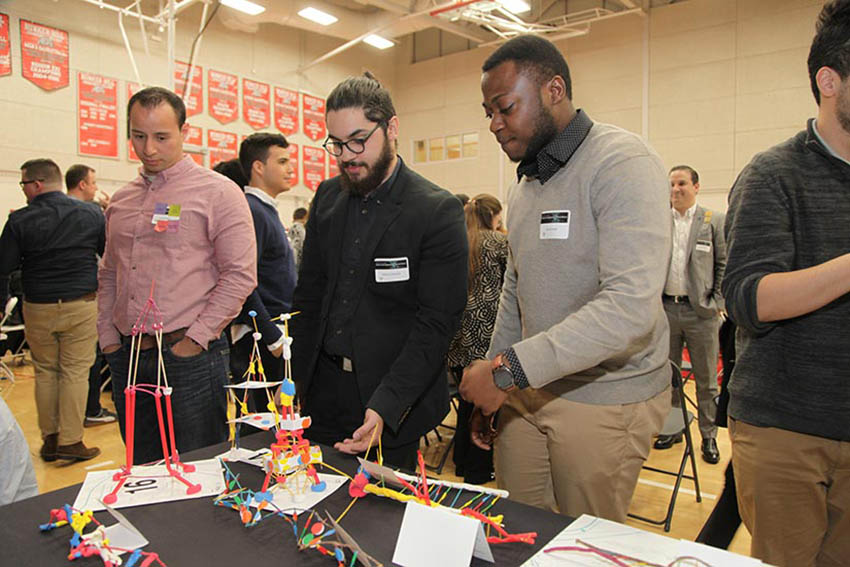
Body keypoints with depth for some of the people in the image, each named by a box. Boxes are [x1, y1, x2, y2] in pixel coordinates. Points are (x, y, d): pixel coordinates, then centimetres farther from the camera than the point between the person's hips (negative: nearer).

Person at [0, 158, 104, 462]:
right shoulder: (91, 213, -1)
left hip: (38, 308, 1)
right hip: (82, 306, 0)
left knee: (45, 372, 13)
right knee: (75, 372, 2)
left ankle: (50, 438, 21)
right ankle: (70, 442, 5)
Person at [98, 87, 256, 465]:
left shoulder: (217, 192, -6)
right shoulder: (121, 200, 14)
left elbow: (240, 274, -12)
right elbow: (108, 276, 20)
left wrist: (195, 339, -13)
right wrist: (109, 338, 10)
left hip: (189, 355, -6)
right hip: (127, 358, 6)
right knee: (143, 473, 17)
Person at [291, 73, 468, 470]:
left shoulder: (439, 211, -13)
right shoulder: (327, 197, 5)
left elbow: (437, 322, -17)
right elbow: (309, 294, 10)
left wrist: (385, 407, -25)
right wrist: (293, 382, 6)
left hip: (394, 397, -4)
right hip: (323, 390, 5)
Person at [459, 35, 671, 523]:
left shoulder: (622, 162, -17)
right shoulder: (525, 185, 10)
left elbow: (630, 306, -29)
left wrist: (508, 370, -28)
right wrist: (491, 386, 13)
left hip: (605, 399, -7)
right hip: (528, 389, 7)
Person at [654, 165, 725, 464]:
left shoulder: (714, 221, 1)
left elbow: (725, 265, 1)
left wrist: (717, 303, -6)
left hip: (700, 311, -2)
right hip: (666, 308, 3)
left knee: (706, 380, 7)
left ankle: (709, 437, 21)